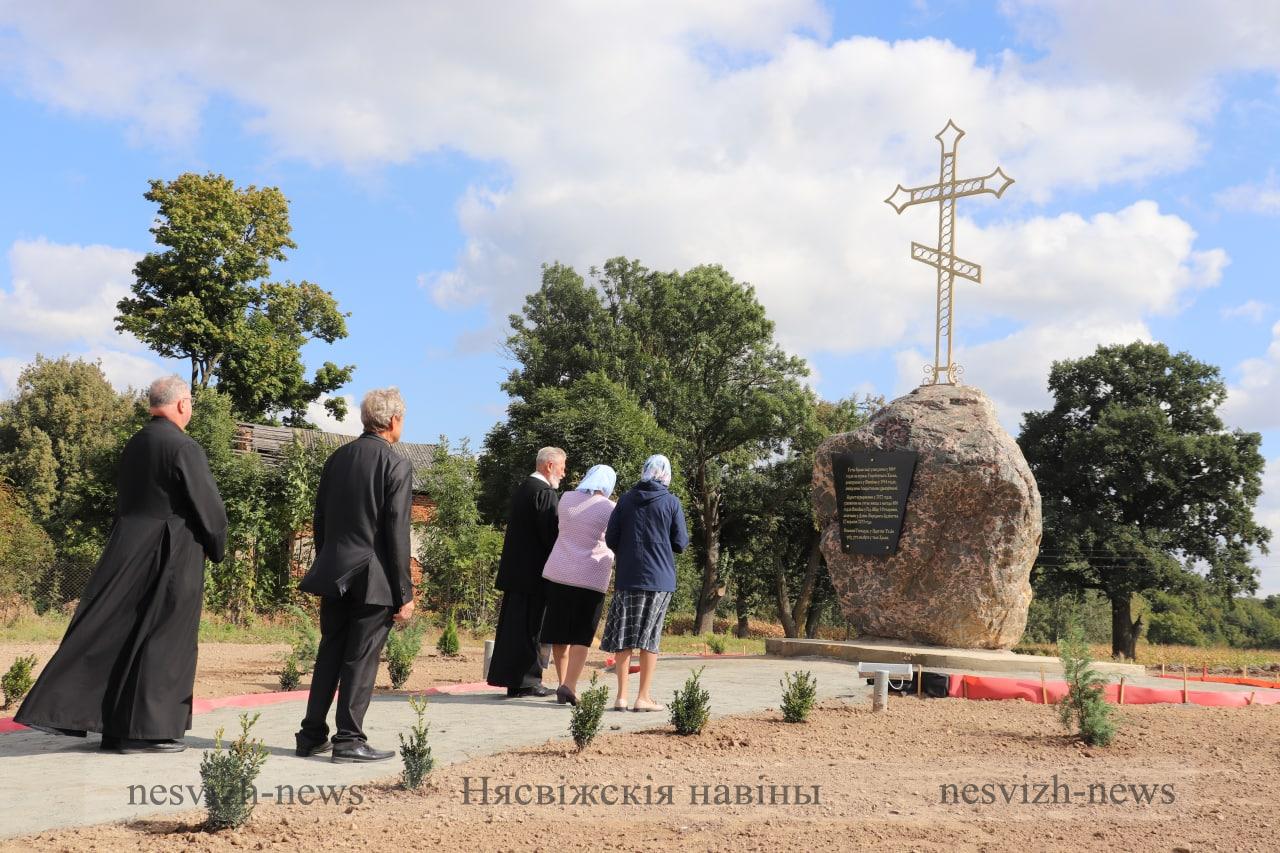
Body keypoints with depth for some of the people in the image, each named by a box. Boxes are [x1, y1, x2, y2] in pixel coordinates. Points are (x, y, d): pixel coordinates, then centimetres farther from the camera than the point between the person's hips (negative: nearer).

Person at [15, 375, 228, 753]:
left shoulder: (134, 445, 9)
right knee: (164, 642, 1)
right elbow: (209, 507, -13)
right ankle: (144, 731, 5)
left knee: (105, 631, 10)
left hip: (127, 551, 7)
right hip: (172, 555, -7)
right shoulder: (183, 448, -15)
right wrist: (216, 548, 4)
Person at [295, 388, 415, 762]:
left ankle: (312, 735, 18)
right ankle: (348, 740, 4)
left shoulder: (337, 458, 9)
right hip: (374, 578, -6)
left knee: (329, 653, 14)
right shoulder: (396, 465, -10)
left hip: (334, 574, 6)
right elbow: (397, 534, -13)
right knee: (361, 658, 1)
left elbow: (319, 519, 12)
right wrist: (404, 592, -9)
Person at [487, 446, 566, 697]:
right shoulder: (545, 493, -14)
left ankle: (506, 676, 19)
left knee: (513, 624, 13)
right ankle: (526, 682, 1)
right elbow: (551, 534, -18)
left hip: (515, 570, 9)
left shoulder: (522, 489, 15)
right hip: (535, 572, -9)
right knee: (531, 627, -3)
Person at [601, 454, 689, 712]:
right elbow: (680, 544, -3)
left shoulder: (626, 499, 3)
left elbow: (610, 539, 3)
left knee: (624, 637, 7)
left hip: (627, 577, 2)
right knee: (650, 638, 4)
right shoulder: (672, 502, -3)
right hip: (659, 578, -2)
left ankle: (621, 697, 6)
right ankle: (643, 698, 5)